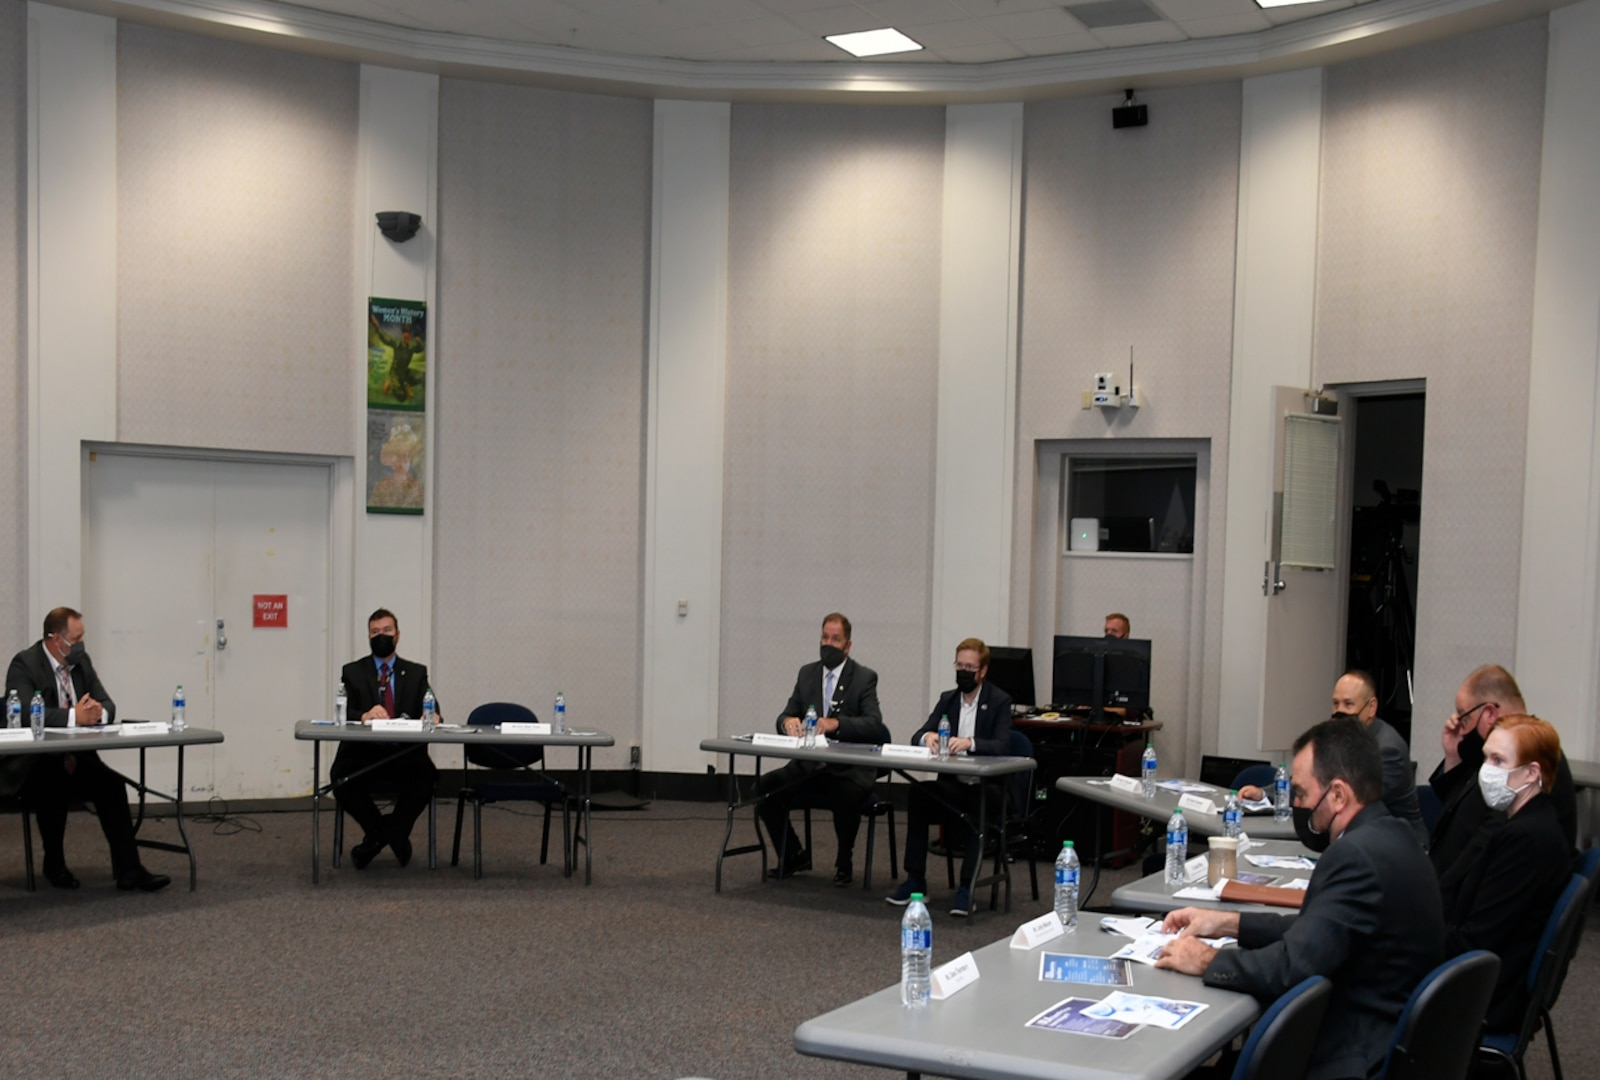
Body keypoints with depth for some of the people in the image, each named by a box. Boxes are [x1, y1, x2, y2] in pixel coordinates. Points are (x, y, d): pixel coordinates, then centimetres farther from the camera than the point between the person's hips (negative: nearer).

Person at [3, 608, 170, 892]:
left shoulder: (81, 661, 9)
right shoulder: (24, 664, -10)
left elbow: (108, 706, 9)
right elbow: (26, 712, -27)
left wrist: (99, 712, -16)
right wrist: (74, 716, -35)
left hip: (77, 759, 5)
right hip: (36, 765, -5)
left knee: (112, 785, -22)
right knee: (53, 788, -35)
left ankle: (128, 870, -21)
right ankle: (54, 865, -9)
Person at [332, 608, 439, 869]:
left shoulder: (416, 673, 13)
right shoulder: (352, 672, 10)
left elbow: (431, 711, 2)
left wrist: (432, 716, -25)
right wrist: (364, 716, -27)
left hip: (404, 753, 0)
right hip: (363, 753, 0)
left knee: (424, 778, -33)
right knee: (342, 779, -32)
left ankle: (379, 835, -4)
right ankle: (393, 835, -4)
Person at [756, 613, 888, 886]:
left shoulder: (864, 677, -3)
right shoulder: (807, 673, 12)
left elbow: (873, 723, -16)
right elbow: (785, 716, 10)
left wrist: (836, 723, -33)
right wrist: (787, 721, -16)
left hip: (850, 768, -5)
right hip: (809, 766, 5)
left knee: (846, 796, -37)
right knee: (764, 788, -17)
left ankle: (844, 862, -7)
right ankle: (793, 855, 7)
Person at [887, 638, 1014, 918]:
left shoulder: (999, 701, -2)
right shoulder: (947, 699, 13)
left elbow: (1002, 745, -17)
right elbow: (917, 737, 4)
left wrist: (970, 743, -36)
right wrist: (928, 736, -22)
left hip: (987, 789, -4)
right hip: (952, 785, 4)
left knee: (975, 807, -37)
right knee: (917, 794, -25)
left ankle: (966, 889, -33)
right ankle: (915, 880, -20)